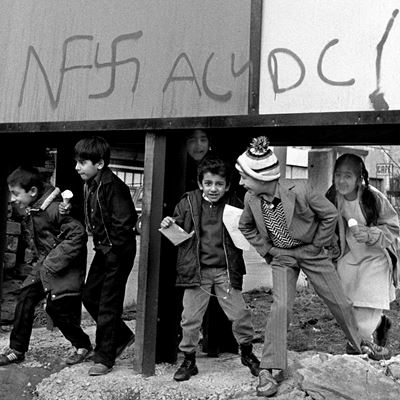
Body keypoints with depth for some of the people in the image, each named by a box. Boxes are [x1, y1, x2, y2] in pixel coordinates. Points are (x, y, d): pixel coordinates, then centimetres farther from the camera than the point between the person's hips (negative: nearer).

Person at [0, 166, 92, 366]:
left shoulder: (53, 209, -25)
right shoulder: (30, 210, 4)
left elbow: (78, 234, -27)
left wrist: (54, 262, -24)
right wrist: (41, 260, 6)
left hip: (64, 267, -9)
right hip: (44, 264, 9)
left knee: (57, 307, -4)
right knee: (25, 298, 4)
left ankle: (82, 345, 19)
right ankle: (17, 350, 16)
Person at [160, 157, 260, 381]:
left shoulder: (234, 205, 0)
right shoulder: (189, 202, -1)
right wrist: (169, 224, -11)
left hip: (226, 270, 0)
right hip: (196, 270, 0)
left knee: (240, 313, 4)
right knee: (190, 317, 5)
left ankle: (247, 352, 30)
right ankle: (189, 360, 24)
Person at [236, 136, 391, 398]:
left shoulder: (300, 192, -28)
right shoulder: (251, 199, -15)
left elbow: (330, 214, -13)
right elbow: (246, 227, 7)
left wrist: (318, 245, -8)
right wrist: (266, 249, 0)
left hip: (311, 252, -1)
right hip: (281, 256, 2)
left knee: (340, 302, 7)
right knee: (281, 307, -14)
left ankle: (361, 344, 34)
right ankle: (271, 370, -6)